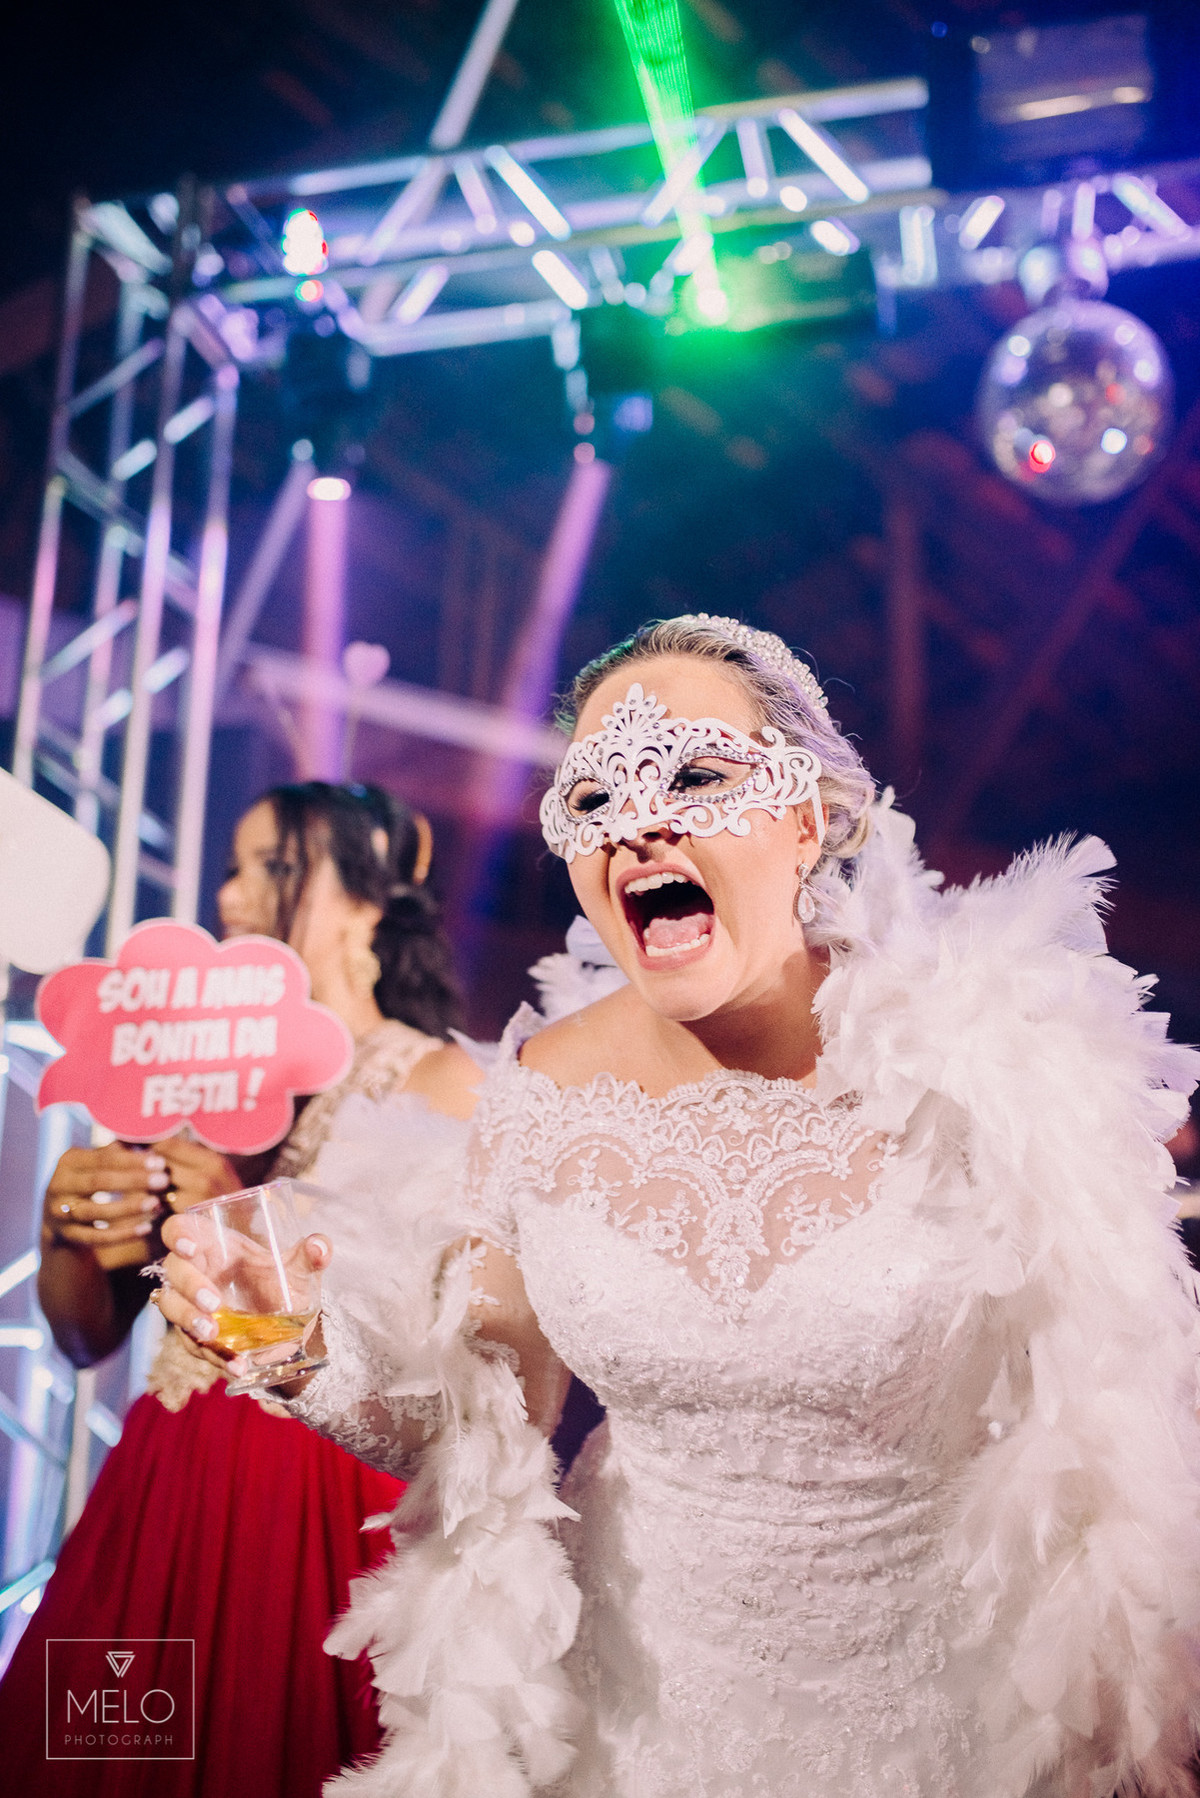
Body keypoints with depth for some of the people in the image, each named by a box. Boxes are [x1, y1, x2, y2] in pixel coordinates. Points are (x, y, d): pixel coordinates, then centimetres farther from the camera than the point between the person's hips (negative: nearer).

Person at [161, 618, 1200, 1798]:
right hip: (642, 1689, 3)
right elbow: (494, 1417, 1)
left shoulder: (977, 1068, -20)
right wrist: (320, 1354, -16)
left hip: (935, 1700, -2)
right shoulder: (542, 1093, -10)